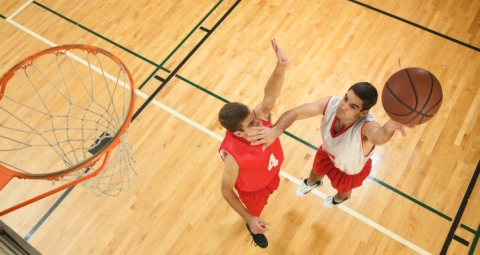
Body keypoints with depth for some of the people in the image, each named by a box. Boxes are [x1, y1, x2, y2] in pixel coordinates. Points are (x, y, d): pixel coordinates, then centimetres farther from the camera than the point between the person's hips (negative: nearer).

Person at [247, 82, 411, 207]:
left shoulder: (367, 126, -49)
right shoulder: (331, 104, -39)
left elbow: (379, 136, -74)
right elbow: (294, 113, -45)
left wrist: (390, 126, -98)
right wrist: (276, 130, -65)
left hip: (351, 169, -3)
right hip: (328, 152, 3)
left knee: (342, 188, 33)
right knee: (317, 170, 36)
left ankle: (341, 198, 73)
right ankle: (312, 183, 76)